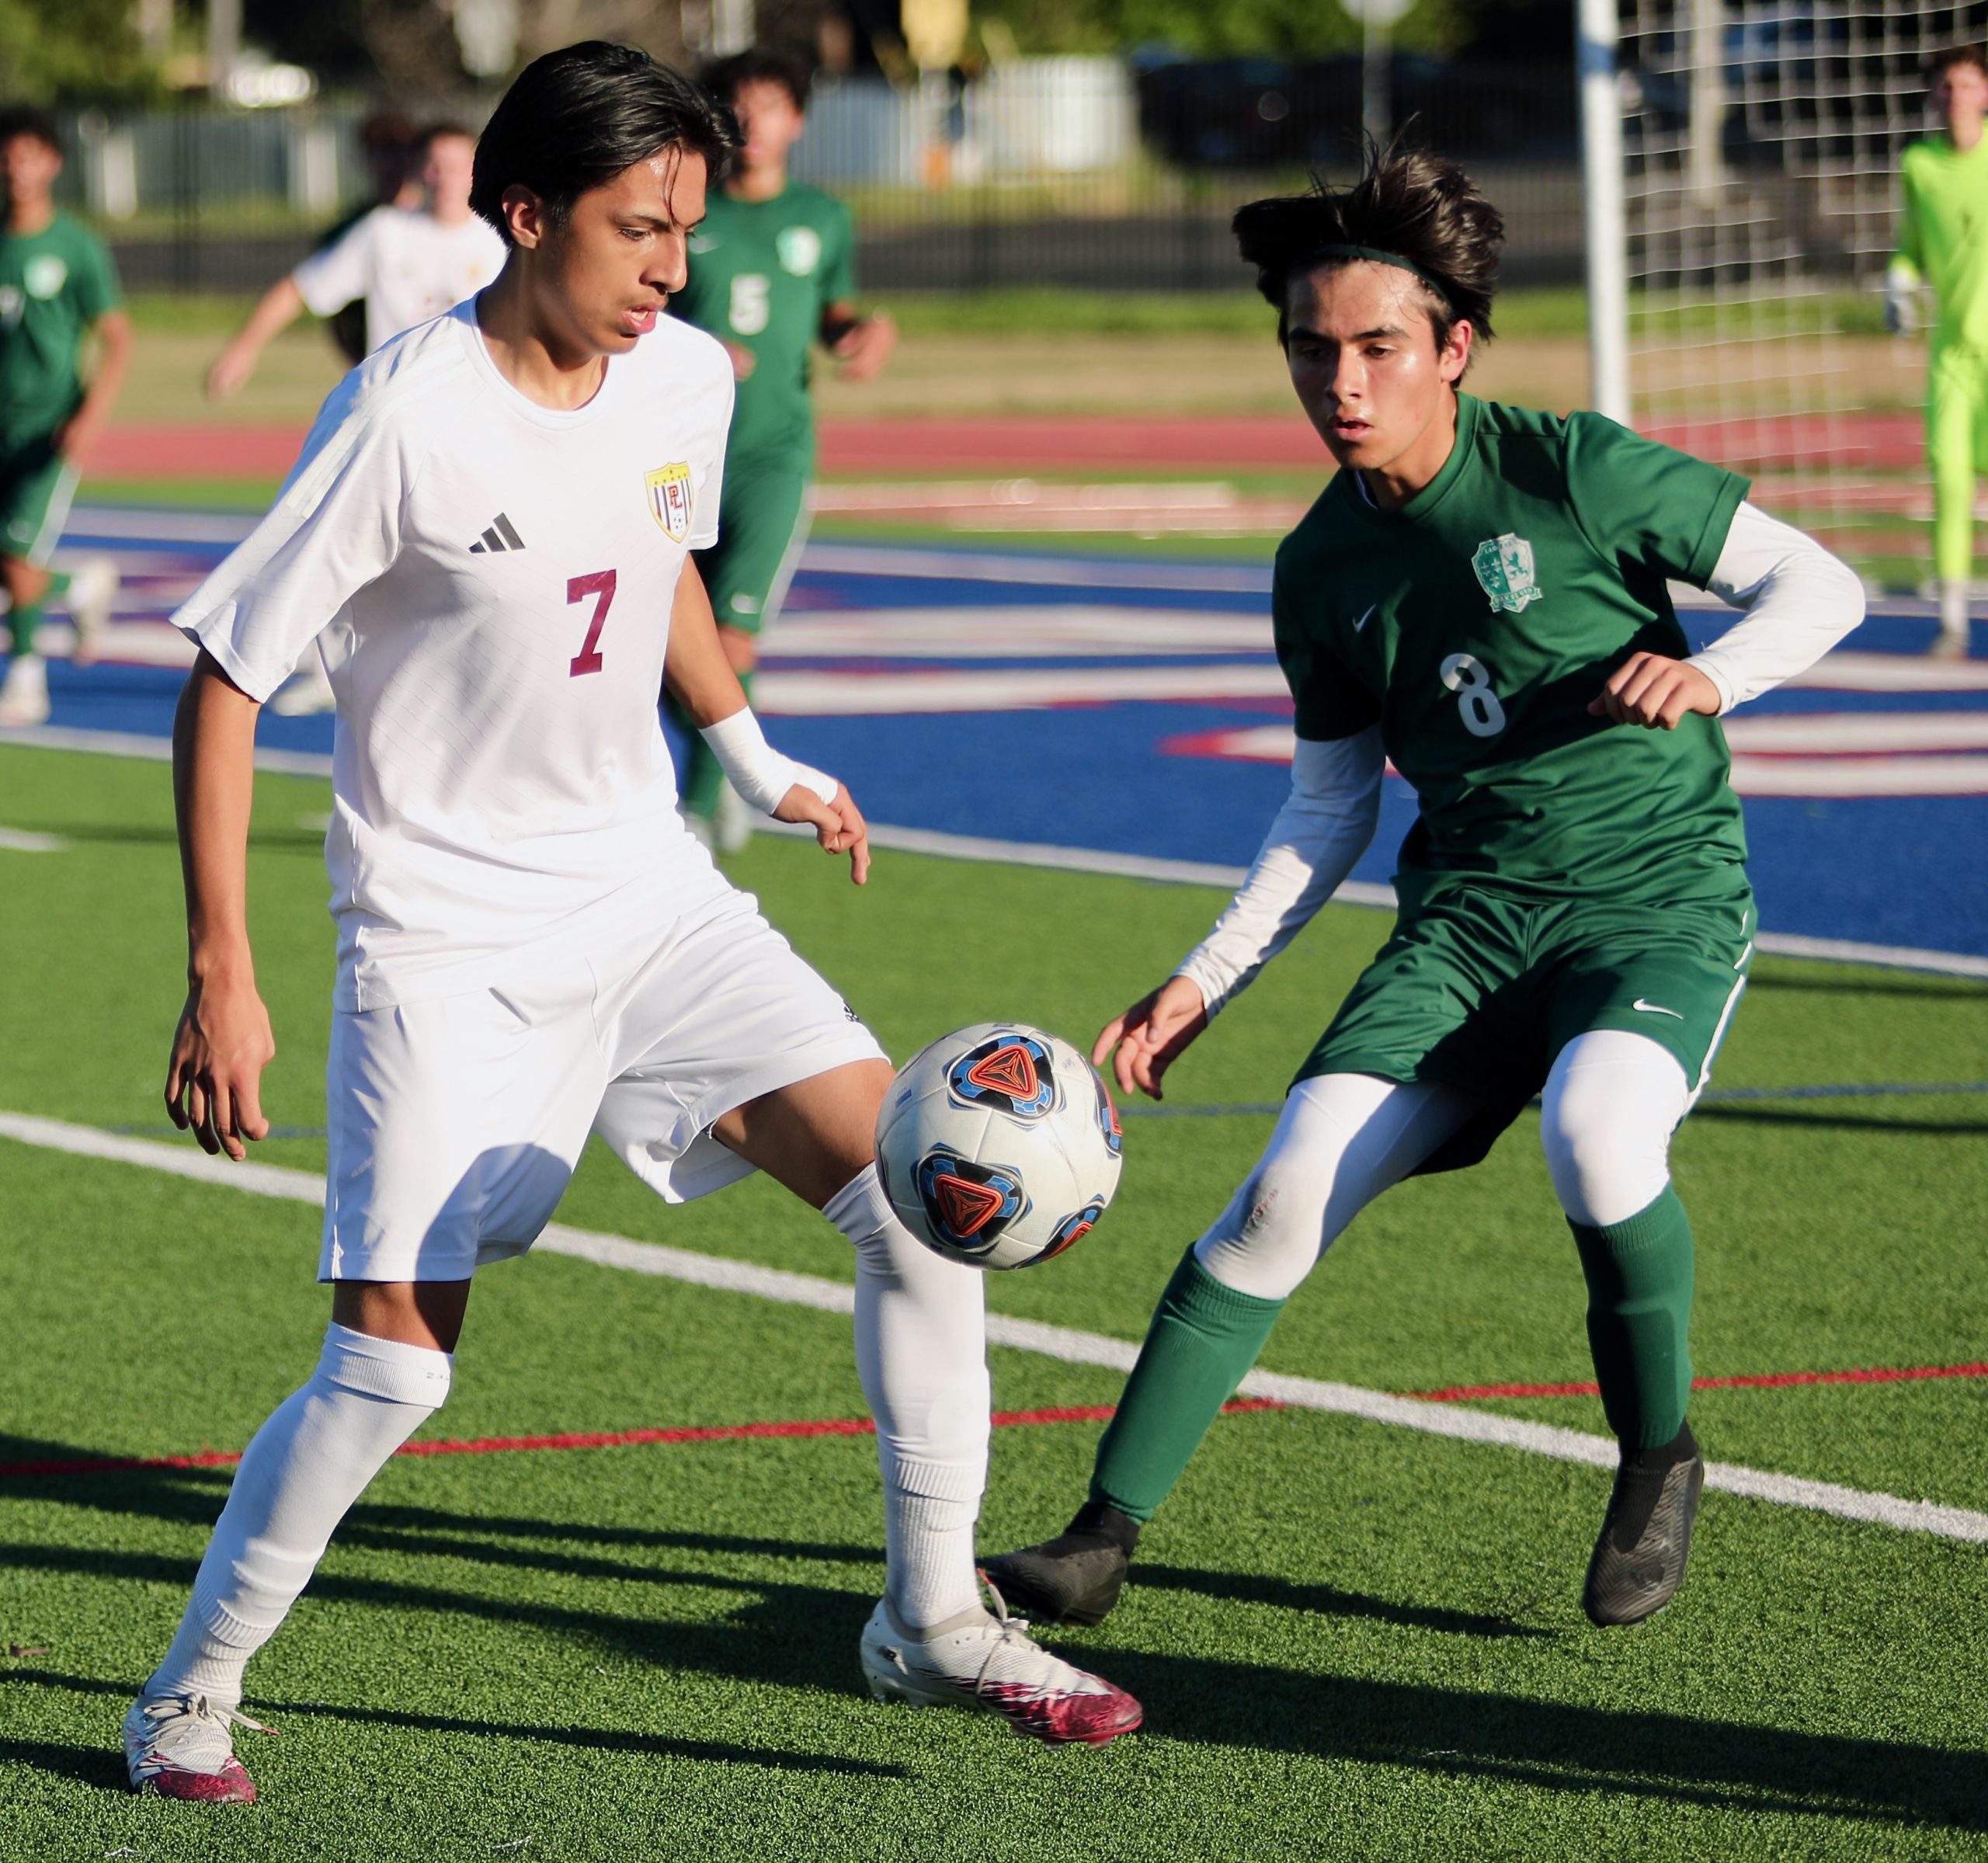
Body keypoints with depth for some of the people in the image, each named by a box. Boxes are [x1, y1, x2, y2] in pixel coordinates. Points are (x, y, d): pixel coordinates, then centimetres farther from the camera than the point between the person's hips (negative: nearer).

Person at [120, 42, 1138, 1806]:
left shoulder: (686, 379, -2)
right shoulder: (409, 416, -20)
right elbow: (223, 681, -14)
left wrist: (756, 756, 25)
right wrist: (222, 977, -16)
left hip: (646, 888, 6)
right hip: (449, 932, -5)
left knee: (918, 1192, -8)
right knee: (395, 1361, -12)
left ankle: (934, 1621, 5)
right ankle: (190, 1693, 9)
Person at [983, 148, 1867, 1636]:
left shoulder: (1574, 470, -8)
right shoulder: (1323, 567, 7)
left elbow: (1819, 582, -4)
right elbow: (1330, 812, 17)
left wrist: (1710, 673, -24)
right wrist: (1205, 983, 9)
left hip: (1661, 896, -4)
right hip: (1468, 912, 4)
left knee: (1594, 1134, -34)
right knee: (1291, 1186, -16)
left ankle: (1660, 1456, -6)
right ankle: (1104, 1537, -10)